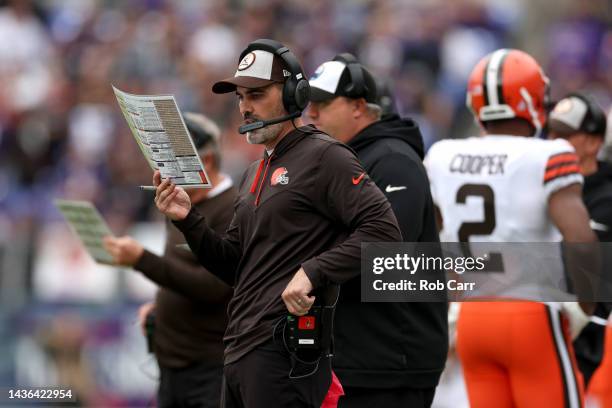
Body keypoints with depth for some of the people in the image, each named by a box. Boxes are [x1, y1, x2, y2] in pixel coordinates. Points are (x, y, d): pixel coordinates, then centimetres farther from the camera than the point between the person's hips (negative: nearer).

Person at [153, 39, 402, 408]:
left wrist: (313, 271, -23)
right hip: (241, 350, 9)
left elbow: (383, 230, -17)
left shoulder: (324, 157, -6)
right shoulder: (255, 173, 23)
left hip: (285, 353, -9)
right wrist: (189, 221, 8)